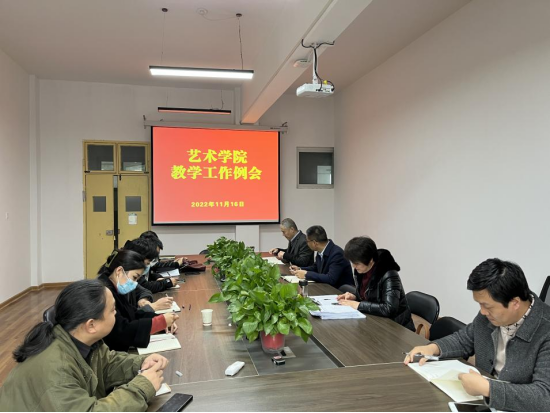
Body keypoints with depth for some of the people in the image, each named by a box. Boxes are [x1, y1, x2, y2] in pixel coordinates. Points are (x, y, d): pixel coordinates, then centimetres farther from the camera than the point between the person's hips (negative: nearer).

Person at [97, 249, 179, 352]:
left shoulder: (117, 289, 6)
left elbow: (134, 314, 10)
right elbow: (122, 332, -25)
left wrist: (164, 321, -5)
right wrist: (162, 321, -19)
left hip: (121, 348, 8)